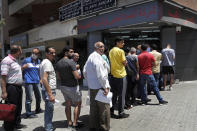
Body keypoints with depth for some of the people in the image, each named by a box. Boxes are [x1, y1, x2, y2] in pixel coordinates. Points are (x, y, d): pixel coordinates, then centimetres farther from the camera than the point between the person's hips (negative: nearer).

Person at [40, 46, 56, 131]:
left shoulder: (44, 62, 15)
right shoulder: (47, 63, -16)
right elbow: (44, 79, -25)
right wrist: (50, 94, -27)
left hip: (47, 90, 10)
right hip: (49, 91, -10)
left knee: (48, 110, 20)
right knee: (49, 111, -2)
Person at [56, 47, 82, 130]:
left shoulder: (58, 63, 4)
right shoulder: (71, 62, -20)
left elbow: (58, 76, 12)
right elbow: (77, 76, -23)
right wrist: (79, 76, -3)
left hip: (63, 86, 7)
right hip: (72, 86, -7)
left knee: (68, 104, 15)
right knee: (78, 104, 7)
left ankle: (69, 123, 22)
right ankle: (75, 124, 8)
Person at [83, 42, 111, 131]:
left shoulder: (90, 57, 15)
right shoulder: (97, 57, -16)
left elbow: (85, 72, 19)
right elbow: (100, 74, -22)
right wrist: (106, 86, -18)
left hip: (92, 87, 10)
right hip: (100, 86, -10)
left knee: (94, 107, 17)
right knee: (104, 108, 0)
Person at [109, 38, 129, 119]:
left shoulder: (111, 51, 10)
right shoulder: (121, 51, -12)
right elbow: (125, 63, -11)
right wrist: (125, 62, 9)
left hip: (113, 75, 7)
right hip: (121, 75, -7)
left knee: (114, 94, 15)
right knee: (121, 95, 3)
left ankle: (111, 111, 19)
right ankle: (121, 113, 9)